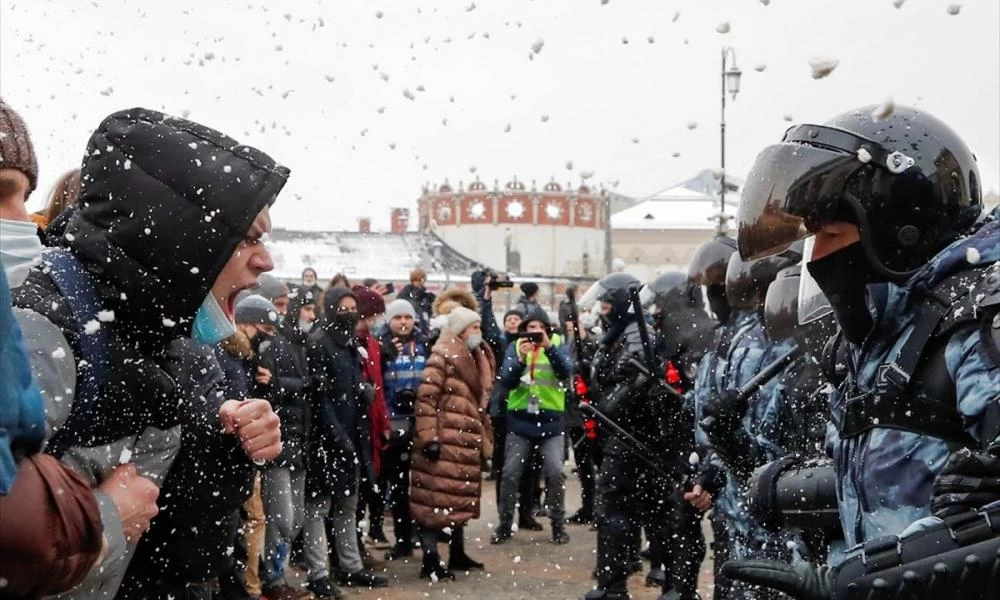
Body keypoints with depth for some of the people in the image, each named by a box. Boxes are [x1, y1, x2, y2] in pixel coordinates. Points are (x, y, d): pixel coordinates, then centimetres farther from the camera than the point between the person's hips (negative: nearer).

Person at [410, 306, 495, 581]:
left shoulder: (471, 358, 17)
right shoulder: (442, 355, -11)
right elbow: (426, 397, -17)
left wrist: (482, 436, 22)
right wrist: (429, 437, -21)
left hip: (466, 441, 9)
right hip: (445, 441, -9)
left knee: (461, 497, 16)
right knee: (437, 497, -6)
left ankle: (457, 553, 27)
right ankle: (430, 560, -3)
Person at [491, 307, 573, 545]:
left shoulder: (558, 345, 3)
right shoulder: (515, 347, 4)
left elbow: (566, 373, -15)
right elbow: (506, 381, -7)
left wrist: (549, 347, -26)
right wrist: (521, 359, -23)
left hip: (551, 421, -1)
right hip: (520, 421, 1)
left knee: (555, 472, -7)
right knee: (510, 472, -1)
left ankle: (558, 524, 8)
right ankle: (505, 524, 11)